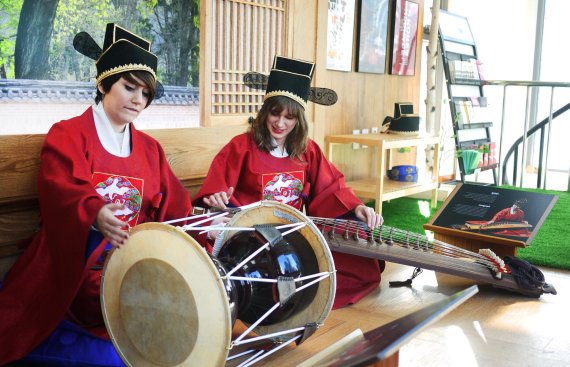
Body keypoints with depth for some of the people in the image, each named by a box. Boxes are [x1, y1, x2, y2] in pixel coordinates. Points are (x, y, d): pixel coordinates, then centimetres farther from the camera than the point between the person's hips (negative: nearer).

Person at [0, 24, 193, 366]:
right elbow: (62, 189, -17)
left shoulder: (150, 149, 16)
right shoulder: (67, 135, 1)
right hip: (76, 263, -4)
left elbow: (175, 204, 9)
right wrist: (95, 214, -38)